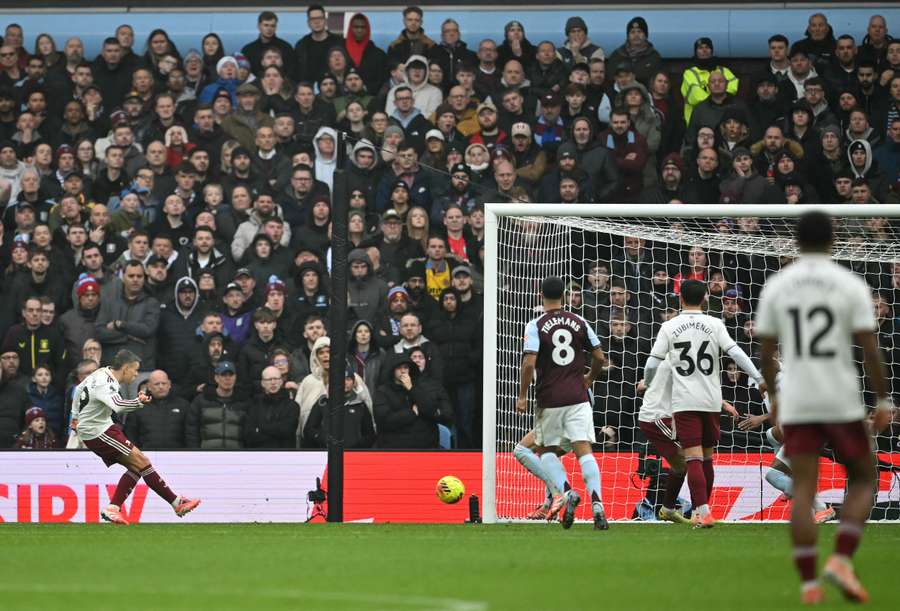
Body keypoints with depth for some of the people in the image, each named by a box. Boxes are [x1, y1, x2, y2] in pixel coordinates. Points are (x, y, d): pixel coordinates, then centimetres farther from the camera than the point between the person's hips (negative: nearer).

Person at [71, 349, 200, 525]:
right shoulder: (105, 384, -23)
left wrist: (76, 416, 37)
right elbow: (118, 405, -44)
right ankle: (177, 503, -12)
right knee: (141, 462, -13)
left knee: (135, 468, 2)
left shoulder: (102, 373, 8)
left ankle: (113, 509, -2)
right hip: (98, 433, -10)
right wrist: (139, 402, -61)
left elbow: (79, 389, 25)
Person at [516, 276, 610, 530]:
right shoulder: (579, 322, 5)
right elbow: (599, 357, 8)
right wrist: (589, 379, 27)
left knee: (548, 449, 15)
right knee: (584, 449, -3)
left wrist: (522, 396, -4)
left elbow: (529, 363, -14)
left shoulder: (536, 326, -4)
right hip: (578, 397, 2)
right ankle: (597, 503, -21)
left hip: (549, 399, -2)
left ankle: (567, 492, -8)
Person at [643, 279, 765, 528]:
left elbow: (652, 363, 0)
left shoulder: (669, 327, 1)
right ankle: (702, 508, 24)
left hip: (684, 402, -2)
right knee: (707, 457, 15)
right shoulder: (714, 324, 2)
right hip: (711, 400, 2)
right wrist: (760, 379, -5)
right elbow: (736, 353, -7)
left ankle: (703, 511, -20)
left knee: (693, 458, -7)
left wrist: (648, 384, 20)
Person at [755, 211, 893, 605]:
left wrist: (773, 396, 24)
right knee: (863, 478, 15)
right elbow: (870, 350, -8)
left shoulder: (775, 287, 5)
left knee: (803, 490, 2)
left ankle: (808, 583, -7)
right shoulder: (851, 285, -4)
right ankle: (841, 560, -4)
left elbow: (765, 351, 9)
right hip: (842, 402, -2)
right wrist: (884, 401, -1)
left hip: (795, 405, 2)